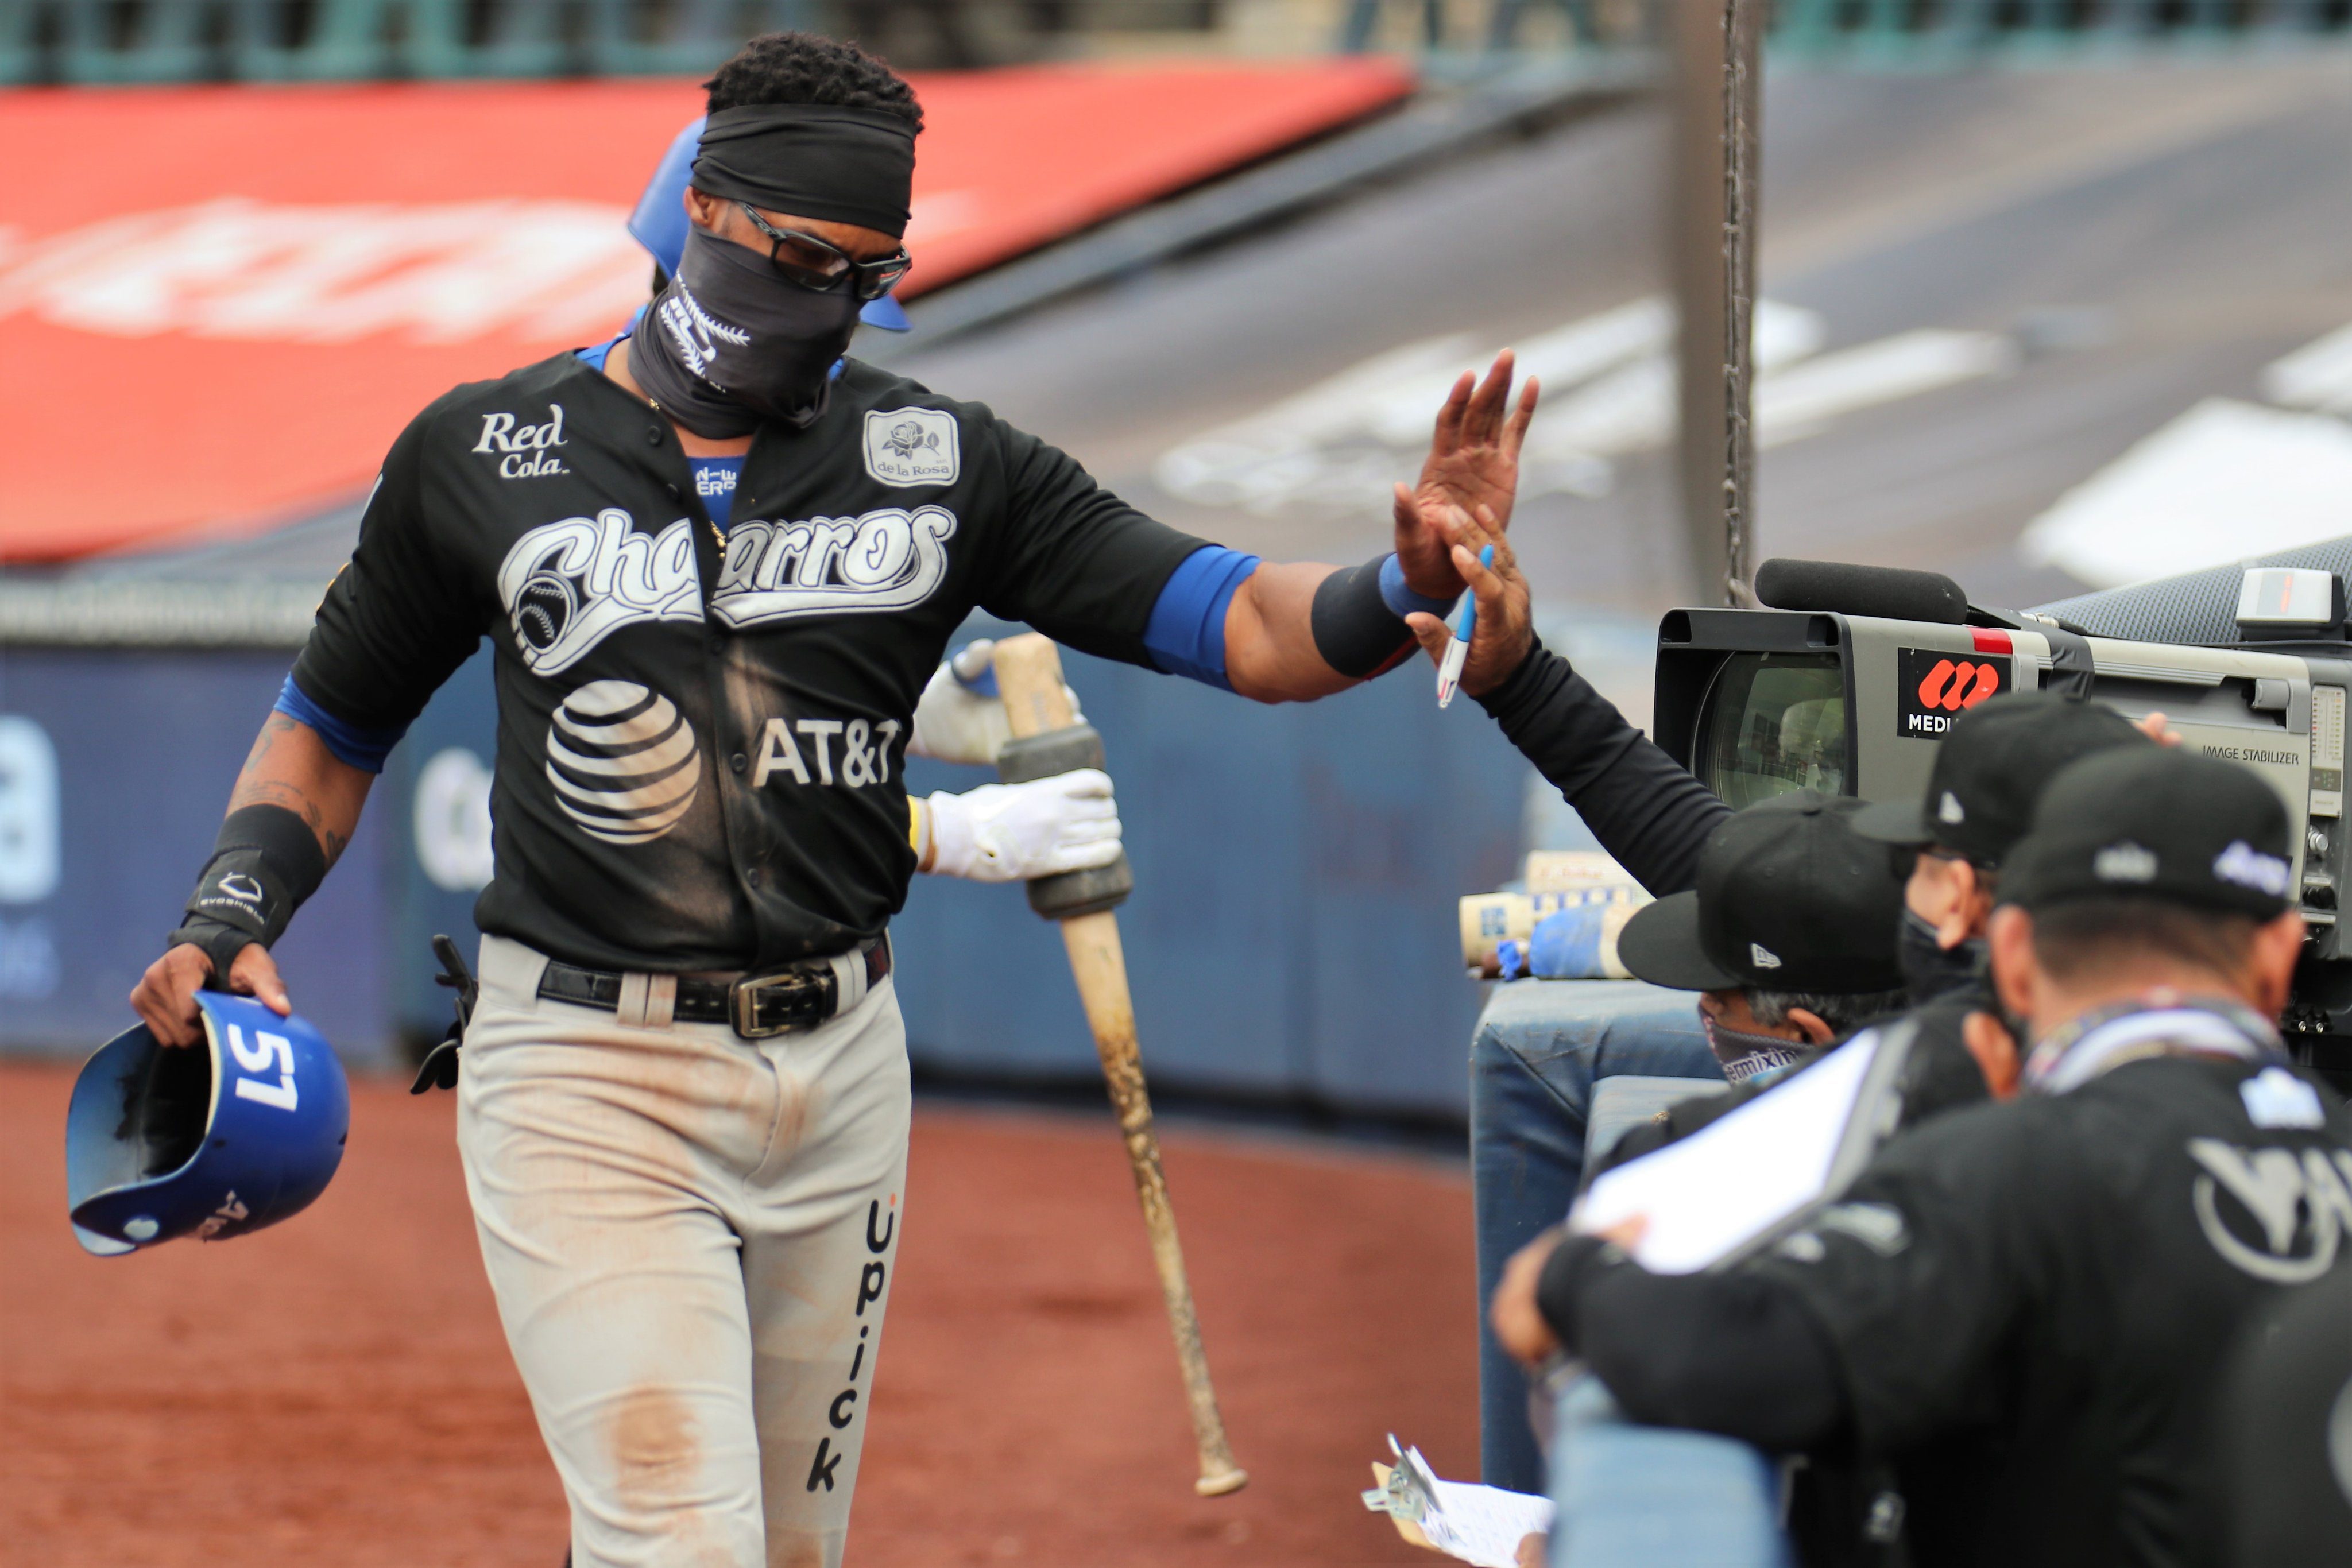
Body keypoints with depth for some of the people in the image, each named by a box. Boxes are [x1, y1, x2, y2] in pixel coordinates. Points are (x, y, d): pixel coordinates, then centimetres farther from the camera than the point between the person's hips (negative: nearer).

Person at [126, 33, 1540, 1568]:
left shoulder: (943, 463, 2)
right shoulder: (484, 453, 0)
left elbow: (1243, 625, -7)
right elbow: (334, 723, 11)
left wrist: (1412, 587, -27)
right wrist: (233, 912, -7)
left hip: (839, 1071, 3)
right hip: (587, 1078, -3)